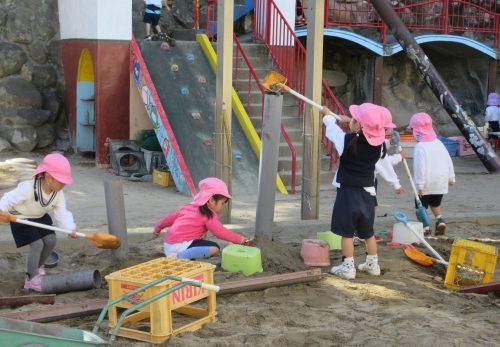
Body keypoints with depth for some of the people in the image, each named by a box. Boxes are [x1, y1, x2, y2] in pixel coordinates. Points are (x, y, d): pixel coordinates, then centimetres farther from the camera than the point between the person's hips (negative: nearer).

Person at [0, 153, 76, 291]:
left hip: (41, 217, 7)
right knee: (37, 244, -16)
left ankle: (38, 267, 26)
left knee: (51, 240, 0)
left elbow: (61, 213, -20)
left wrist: (70, 228, -37)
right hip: (22, 218, -7)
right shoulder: (28, 188, -34)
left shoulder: (58, 193, -15)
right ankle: (31, 278, -6)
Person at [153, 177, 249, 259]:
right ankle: (180, 257, -23)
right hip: (179, 246, -9)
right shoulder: (209, 215, -7)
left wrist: (158, 228, 37)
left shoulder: (189, 207, 16)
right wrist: (240, 239, -5)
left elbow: (170, 218, 22)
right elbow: (220, 232, -14)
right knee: (215, 247, -16)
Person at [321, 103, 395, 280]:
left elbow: (332, 129, 0)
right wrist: (350, 121, 30)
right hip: (367, 193, 5)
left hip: (348, 192, -5)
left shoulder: (347, 141, -17)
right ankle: (372, 264, 25)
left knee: (347, 232, 2)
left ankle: (348, 267, 5)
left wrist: (327, 115, 21)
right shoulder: (377, 144, -5)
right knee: (368, 232, 17)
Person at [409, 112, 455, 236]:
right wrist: (451, 178, 17)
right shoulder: (438, 143, 4)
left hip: (426, 184, -6)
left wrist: (420, 185, -17)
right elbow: (449, 161, 7)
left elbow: (420, 167, -21)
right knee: (435, 203, 24)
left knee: (421, 206, 9)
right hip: (440, 181, 6)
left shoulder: (420, 147, -18)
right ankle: (440, 220, 5)